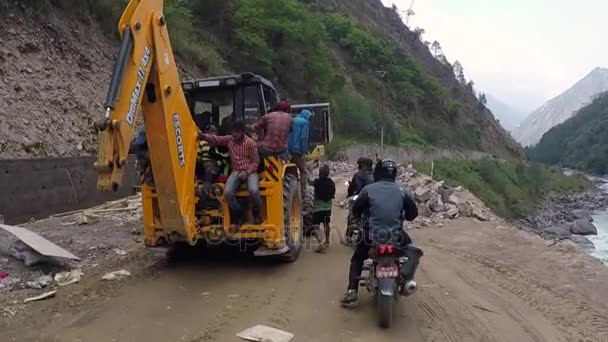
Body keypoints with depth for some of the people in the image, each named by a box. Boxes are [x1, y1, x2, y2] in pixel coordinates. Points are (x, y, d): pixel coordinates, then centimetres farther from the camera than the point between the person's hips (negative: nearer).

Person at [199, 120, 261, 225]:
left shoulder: (250, 143, -5)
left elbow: (255, 161, -4)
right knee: (227, 192, -24)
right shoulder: (229, 139, 6)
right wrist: (203, 136, -24)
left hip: (250, 171, -3)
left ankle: (256, 213, -1)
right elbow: (216, 139, -5)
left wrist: (246, 172, -18)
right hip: (236, 172, 3)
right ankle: (239, 214, 3)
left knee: (253, 190, -33)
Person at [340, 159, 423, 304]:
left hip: (373, 235, 0)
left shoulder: (369, 189, -1)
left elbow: (356, 209, 4)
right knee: (413, 252, 25)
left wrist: (360, 217, 27)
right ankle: (407, 276, -3)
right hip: (397, 235, 0)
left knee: (357, 258, 24)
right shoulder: (401, 191, 4)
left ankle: (352, 291, 10)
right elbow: (413, 212, 10)